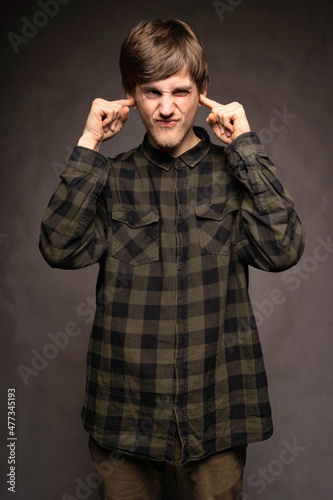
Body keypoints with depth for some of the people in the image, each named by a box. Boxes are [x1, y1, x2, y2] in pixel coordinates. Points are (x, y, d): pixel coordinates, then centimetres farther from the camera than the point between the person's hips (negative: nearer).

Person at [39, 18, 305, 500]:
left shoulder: (234, 171, -2)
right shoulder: (111, 178, 0)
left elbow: (281, 250, -16)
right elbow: (60, 248, -14)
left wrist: (246, 147, -13)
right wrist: (88, 147, -13)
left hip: (215, 410, 0)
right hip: (124, 407, 1)